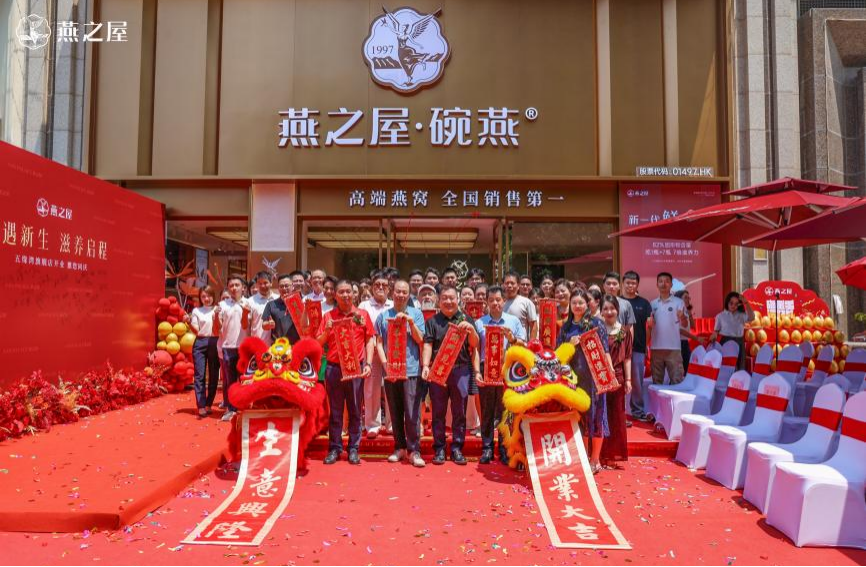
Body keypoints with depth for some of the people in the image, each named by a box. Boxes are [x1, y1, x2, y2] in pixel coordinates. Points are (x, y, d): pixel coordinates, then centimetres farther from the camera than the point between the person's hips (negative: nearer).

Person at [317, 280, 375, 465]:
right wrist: (327, 330, -11)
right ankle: (334, 448, 15)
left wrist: (368, 364, -4)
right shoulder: (328, 316, 7)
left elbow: (370, 340, 5)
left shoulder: (362, 314, 6)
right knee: (335, 410, 7)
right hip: (334, 368, 1)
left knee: (355, 410, 6)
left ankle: (354, 449, 14)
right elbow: (319, 343, 7)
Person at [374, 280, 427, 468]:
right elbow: (379, 343, 8)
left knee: (412, 413, -6)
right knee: (395, 412, 8)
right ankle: (399, 447, 19)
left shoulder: (416, 314, 8)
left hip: (411, 370, -2)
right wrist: (384, 362, -7)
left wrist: (410, 322, -14)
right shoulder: (383, 316, 11)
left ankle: (414, 450, 0)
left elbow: (420, 340, -1)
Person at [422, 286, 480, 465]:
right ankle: (439, 449, 14)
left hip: (461, 369, 1)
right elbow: (428, 344, -1)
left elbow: (474, 345, 6)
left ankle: (457, 448, 15)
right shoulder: (432, 321, 8)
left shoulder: (466, 319, 9)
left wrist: (471, 329, -13)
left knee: (459, 412, 6)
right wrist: (425, 366, -14)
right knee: (438, 412, 5)